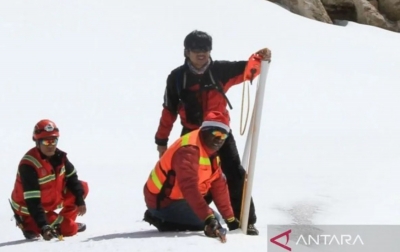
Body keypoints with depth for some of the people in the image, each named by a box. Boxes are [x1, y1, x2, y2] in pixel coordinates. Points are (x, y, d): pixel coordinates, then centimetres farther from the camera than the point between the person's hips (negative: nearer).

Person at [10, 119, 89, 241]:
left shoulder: (58, 155, -10)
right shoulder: (28, 165, -32)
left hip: (51, 199, 8)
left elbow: (71, 178, 2)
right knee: (70, 230, -14)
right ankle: (30, 225, 3)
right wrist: (44, 227, -40)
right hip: (30, 211, -8)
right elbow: (32, 202, -34)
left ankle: (64, 221, 9)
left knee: (83, 187, 1)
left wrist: (80, 200, -12)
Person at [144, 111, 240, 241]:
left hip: (179, 198, 10)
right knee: (212, 224, -15)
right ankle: (162, 220, -11)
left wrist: (230, 218, 6)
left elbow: (219, 186, 8)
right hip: (163, 201, -10)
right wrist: (208, 217, -46)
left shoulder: (210, 150, 6)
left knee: (214, 219, 19)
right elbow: (189, 186, -39)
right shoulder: (190, 150, -27)